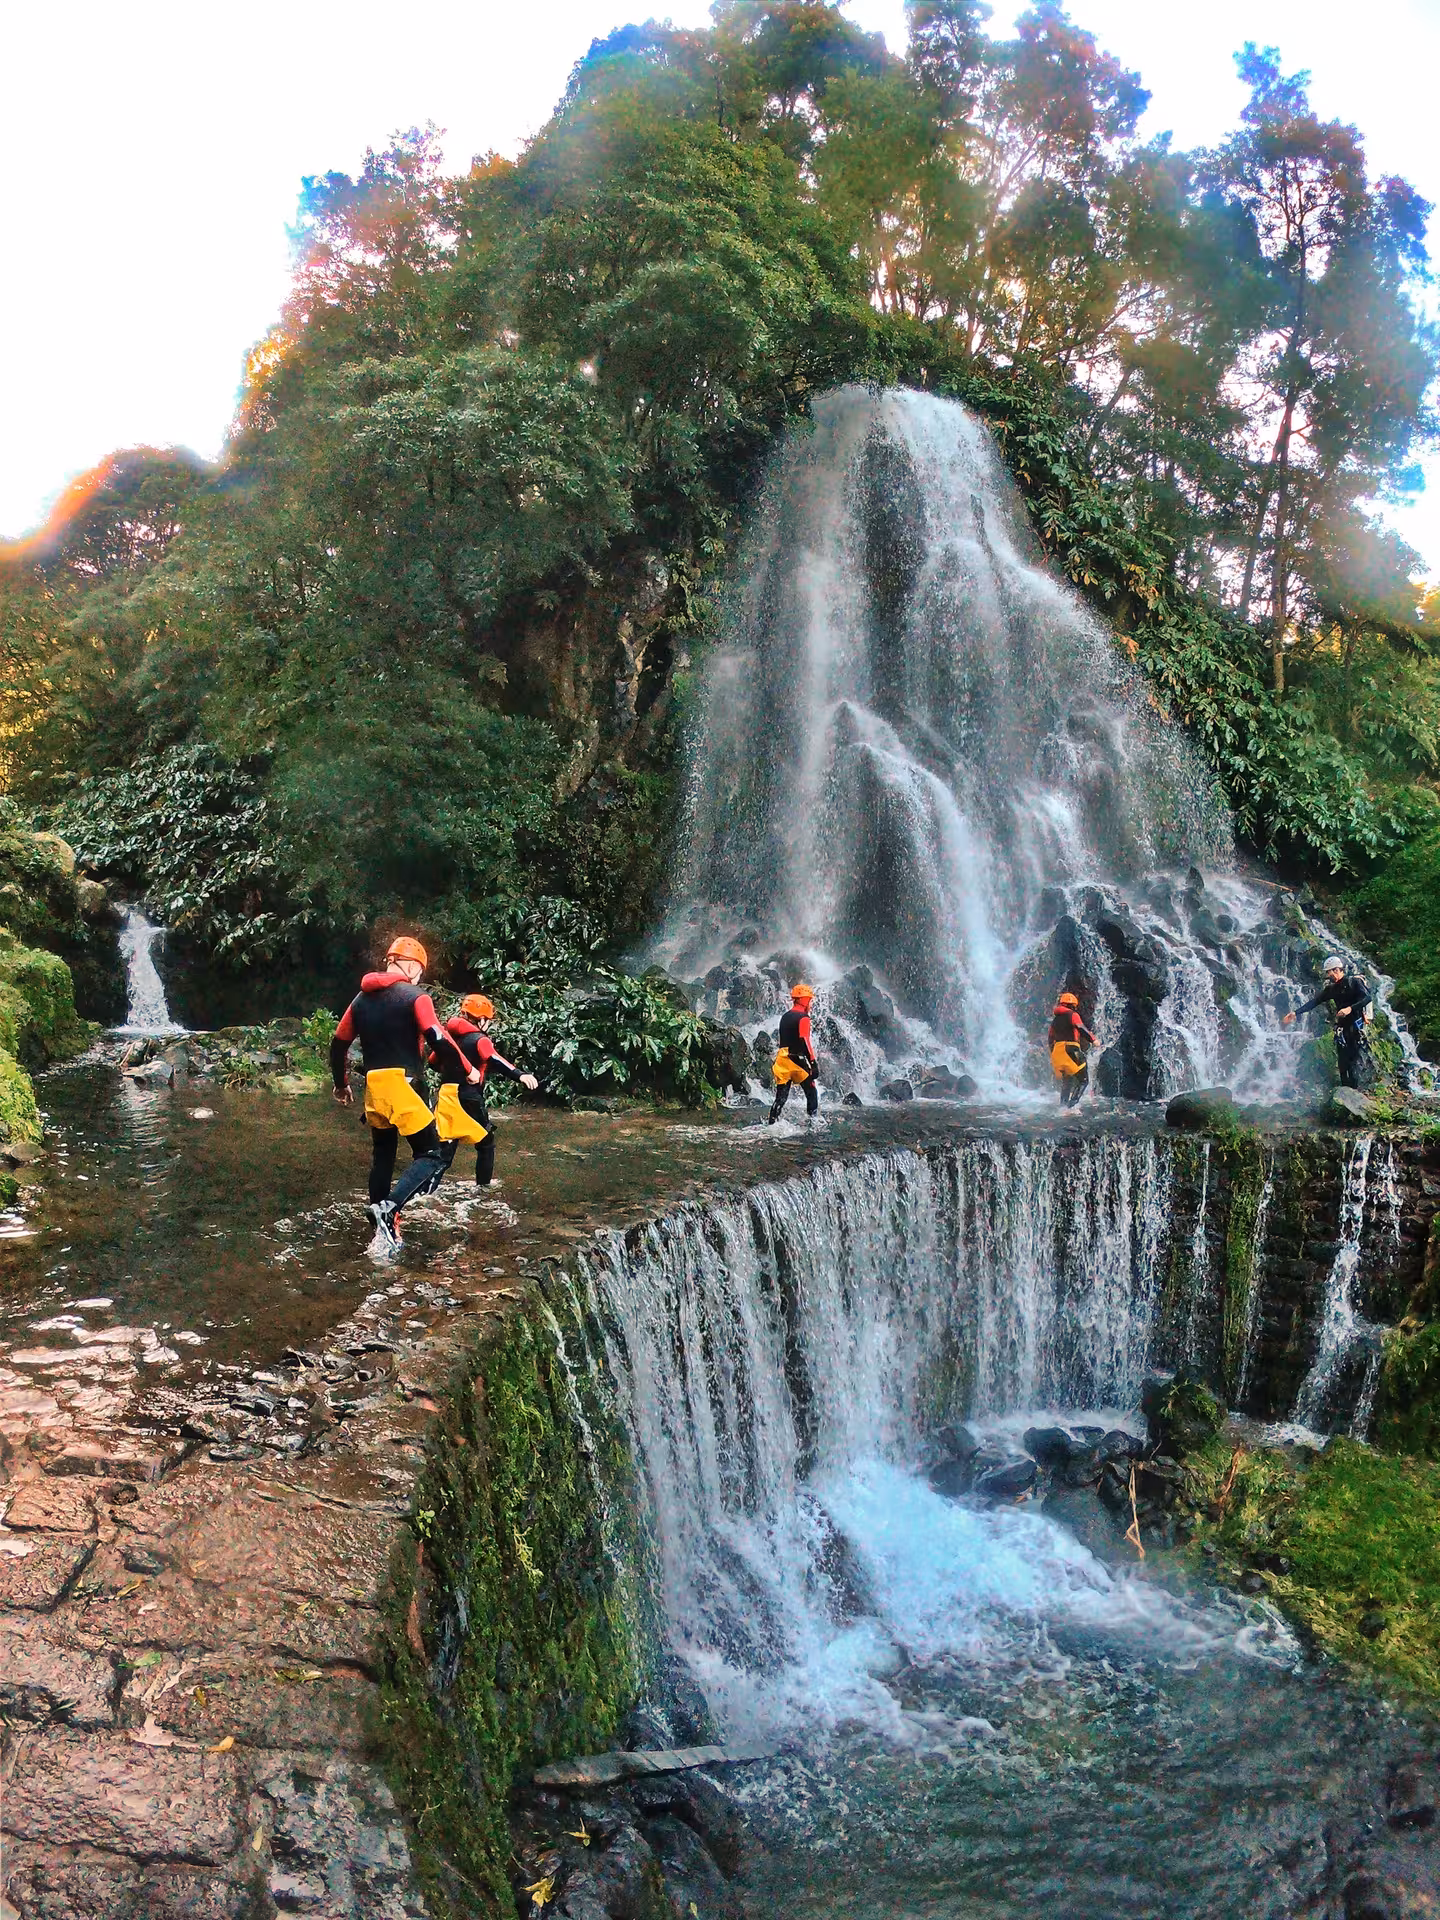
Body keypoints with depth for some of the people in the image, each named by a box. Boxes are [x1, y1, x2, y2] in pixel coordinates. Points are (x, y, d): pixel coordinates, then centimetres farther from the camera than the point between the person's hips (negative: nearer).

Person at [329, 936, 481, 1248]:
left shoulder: (361, 999, 14)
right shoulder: (415, 996, -6)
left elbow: (338, 1043, 18)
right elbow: (439, 1040, -14)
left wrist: (341, 1083, 32)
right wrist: (468, 1070, -1)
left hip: (373, 1088, 7)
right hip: (403, 1086, -7)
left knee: (382, 1157, 20)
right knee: (433, 1156, -2)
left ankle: (384, 1230, 23)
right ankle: (388, 1208, -22)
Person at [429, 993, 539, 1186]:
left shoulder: (449, 1036, 12)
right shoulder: (479, 1040, -9)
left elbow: (433, 1062, 23)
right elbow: (494, 1060, -28)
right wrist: (519, 1075, -40)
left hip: (446, 1095, 6)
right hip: (468, 1098, -6)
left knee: (446, 1142, 9)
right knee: (485, 1142, 13)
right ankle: (484, 1184, 16)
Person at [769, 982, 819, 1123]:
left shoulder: (784, 1017, 15)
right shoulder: (803, 1018, -11)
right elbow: (805, 1041, -19)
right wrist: (813, 1062, -19)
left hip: (782, 1058, 7)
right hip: (797, 1059, -7)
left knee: (781, 1096, 8)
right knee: (811, 1092, 6)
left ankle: (772, 1123, 2)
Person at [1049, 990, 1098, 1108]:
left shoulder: (1055, 1020, 23)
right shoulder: (1072, 1015, 3)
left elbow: (1051, 1040, 25)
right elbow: (1081, 1028, -15)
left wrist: (1053, 1060, 31)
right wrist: (1093, 1039, -21)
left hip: (1056, 1051, 7)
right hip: (1069, 1049, -7)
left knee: (1066, 1081, 20)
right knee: (1083, 1079, -6)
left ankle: (1063, 1104, 18)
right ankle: (1073, 1102, -21)